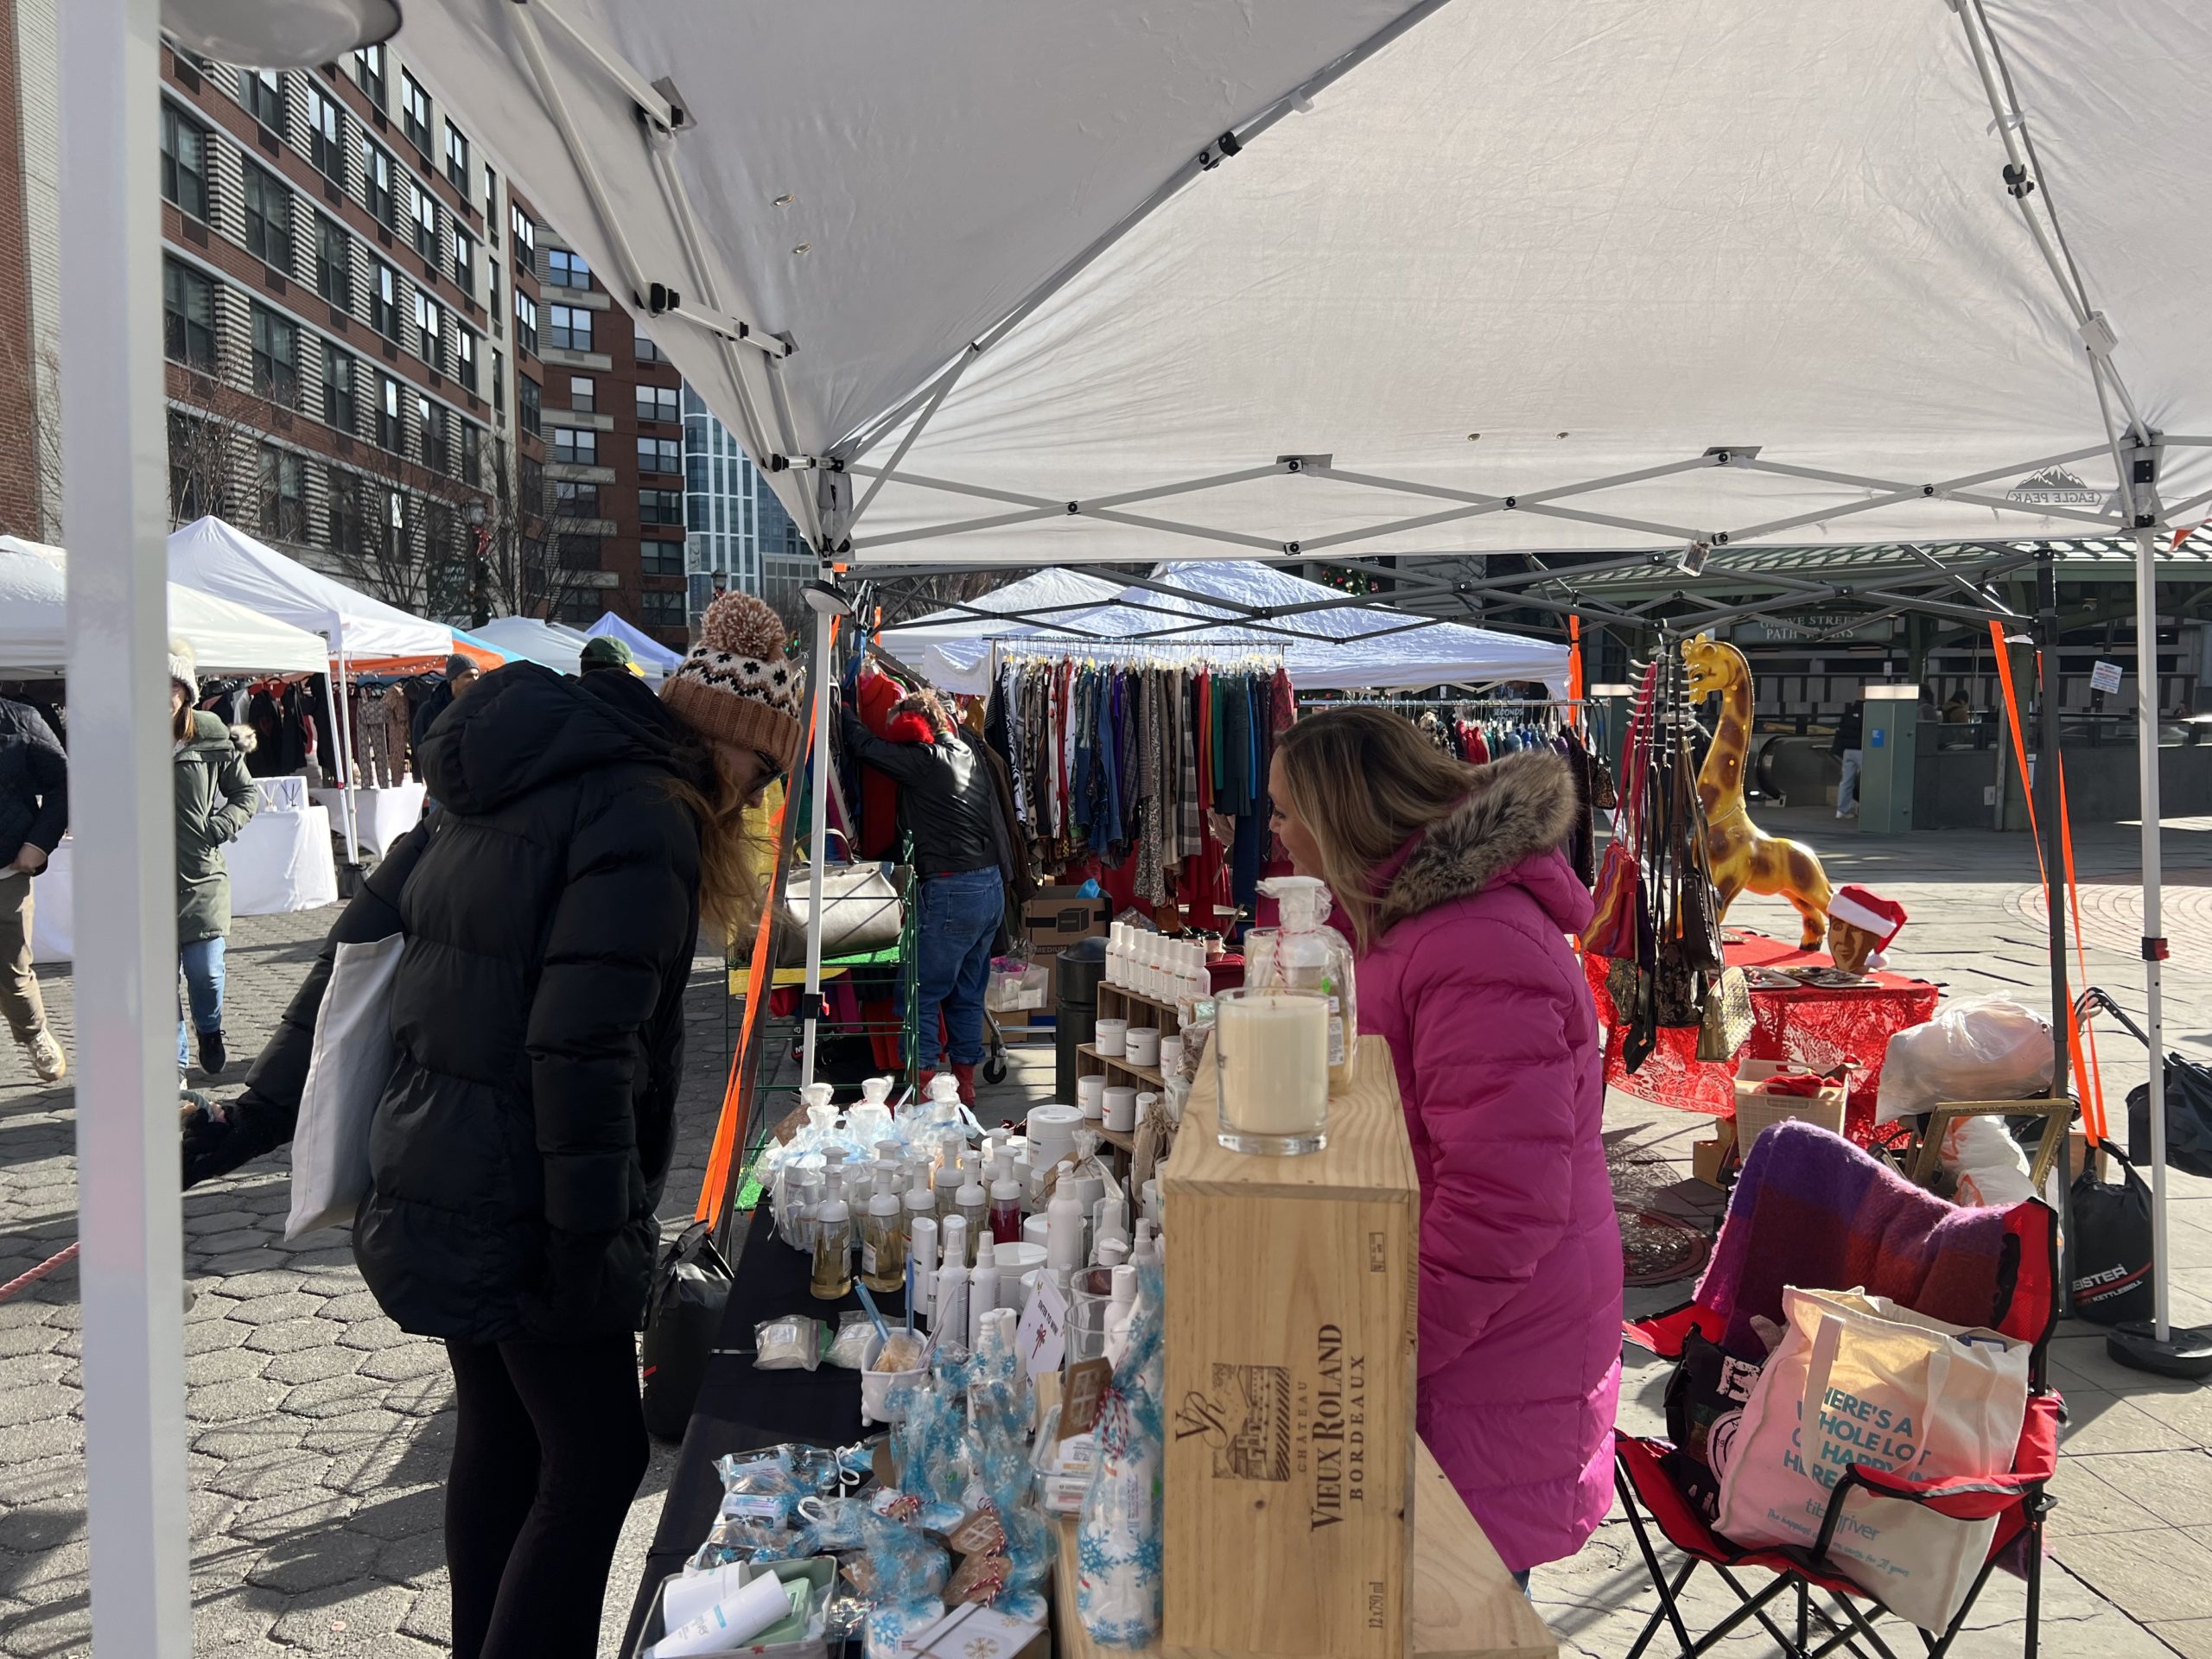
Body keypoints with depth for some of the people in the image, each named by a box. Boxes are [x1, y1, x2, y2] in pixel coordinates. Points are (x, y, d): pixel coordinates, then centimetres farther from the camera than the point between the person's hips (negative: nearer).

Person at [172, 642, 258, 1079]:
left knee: (205, 968, -6)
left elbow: (247, 791, 11)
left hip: (203, 872, -1)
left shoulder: (213, 736, -1)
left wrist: (222, 825, -5)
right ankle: (174, 1060, 21)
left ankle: (210, 1031, 26)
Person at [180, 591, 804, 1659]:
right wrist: (593, 1237, -21)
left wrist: (255, 1118, 17)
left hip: (434, 1186, 9)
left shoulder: (502, 790, 10)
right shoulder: (646, 818, -17)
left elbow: (358, 948, 13)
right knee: (595, 1461, 5)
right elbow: (584, 1049, -25)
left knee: (497, 1430, 23)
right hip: (524, 1211, -9)